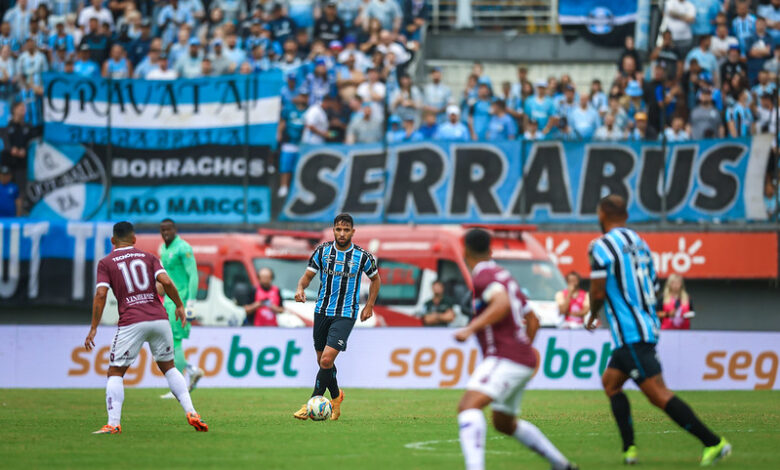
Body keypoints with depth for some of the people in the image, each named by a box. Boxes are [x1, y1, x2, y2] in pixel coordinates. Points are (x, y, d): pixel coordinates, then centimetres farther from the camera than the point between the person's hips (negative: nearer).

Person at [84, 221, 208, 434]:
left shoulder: (106, 263, 8)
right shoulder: (148, 257, 14)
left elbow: (101, 295, -4)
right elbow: (165, 281, -1)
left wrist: (94, 328, -2)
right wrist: (179, 305, 12)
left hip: (131, 322, -3)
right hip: (159, 319, 3)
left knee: (115, 372, 4)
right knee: (169, 367, 18)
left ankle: (113, 424, -9)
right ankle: (191, 413, 8)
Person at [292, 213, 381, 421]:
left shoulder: (362, 256, -5)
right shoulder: (322, 250, -1)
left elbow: (375, 279, 12)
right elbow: (308, 275, 3)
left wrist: (369, 306, 6)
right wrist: (300, 288, -19)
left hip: (345, 315, -4)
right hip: (322, 311, 4)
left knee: (327, 359, -18)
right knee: (322, 361, 11)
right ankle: (336, 396, 37)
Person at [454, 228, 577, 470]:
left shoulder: (482, 276, -7)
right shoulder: (504, 275, 21)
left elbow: (502, 303, -27)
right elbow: (533, 320, 26)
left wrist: (471, 329, -28)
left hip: (504, 358, -10)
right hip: (523, 360, 10)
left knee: (468, 406, -25)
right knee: (504, 423, 25)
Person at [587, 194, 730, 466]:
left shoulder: (603, 246, -9)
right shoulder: (638, 243, 15)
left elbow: (598, 293, -14)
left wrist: (592, 316, 7)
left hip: (630, 333, -9)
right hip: (647, 325, 9)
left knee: (658, 393, -12)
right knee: (610, 381, 18)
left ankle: (714, 443, -17)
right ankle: (629, 448, 10)